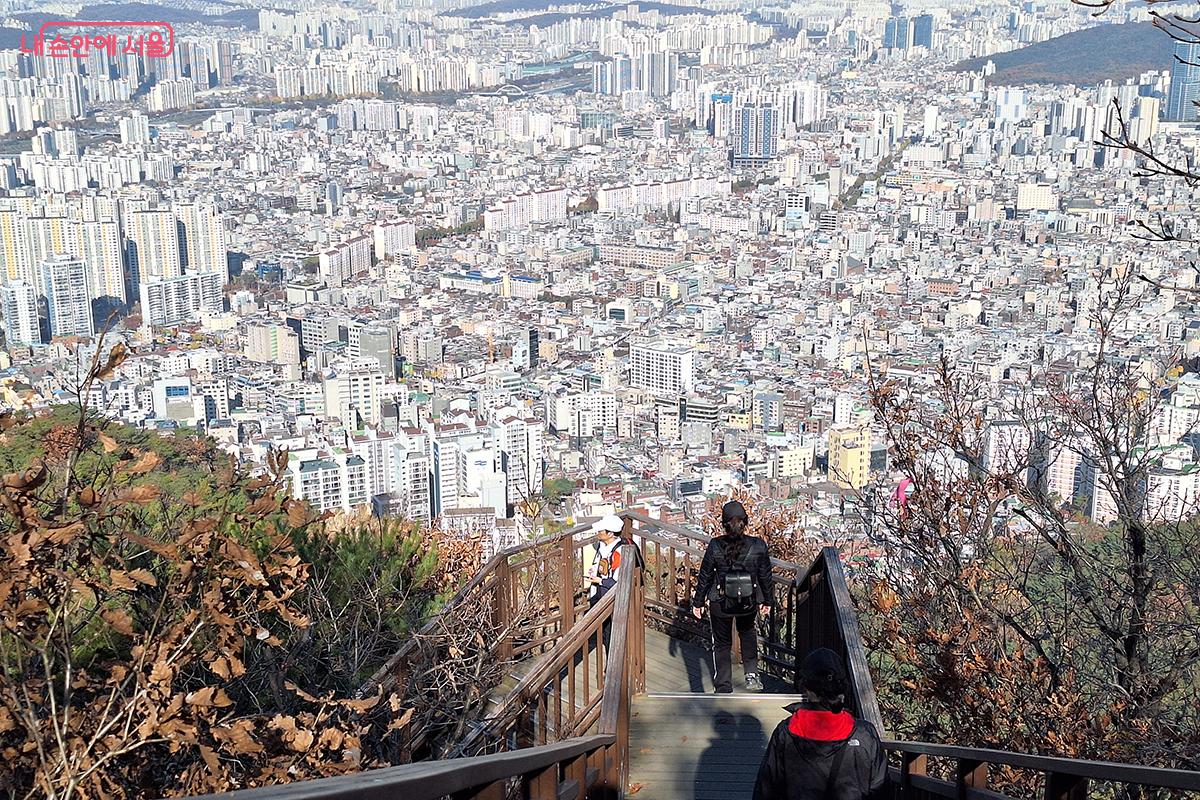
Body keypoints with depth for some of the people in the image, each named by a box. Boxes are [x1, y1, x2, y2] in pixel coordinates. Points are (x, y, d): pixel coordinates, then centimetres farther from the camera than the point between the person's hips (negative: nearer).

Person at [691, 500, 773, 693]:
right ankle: (751, 673, 20)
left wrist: (698, 602, 6)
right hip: (749, 603, 1)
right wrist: (767, 600, 13)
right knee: (747, 632, 33)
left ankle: (724, 689, 22)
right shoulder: (758, 546, -15)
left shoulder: (715, 546, -17)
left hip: (720, 604, -1)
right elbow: (765, 576, -3)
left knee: (722, 644, 18)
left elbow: (705, 577, -7)